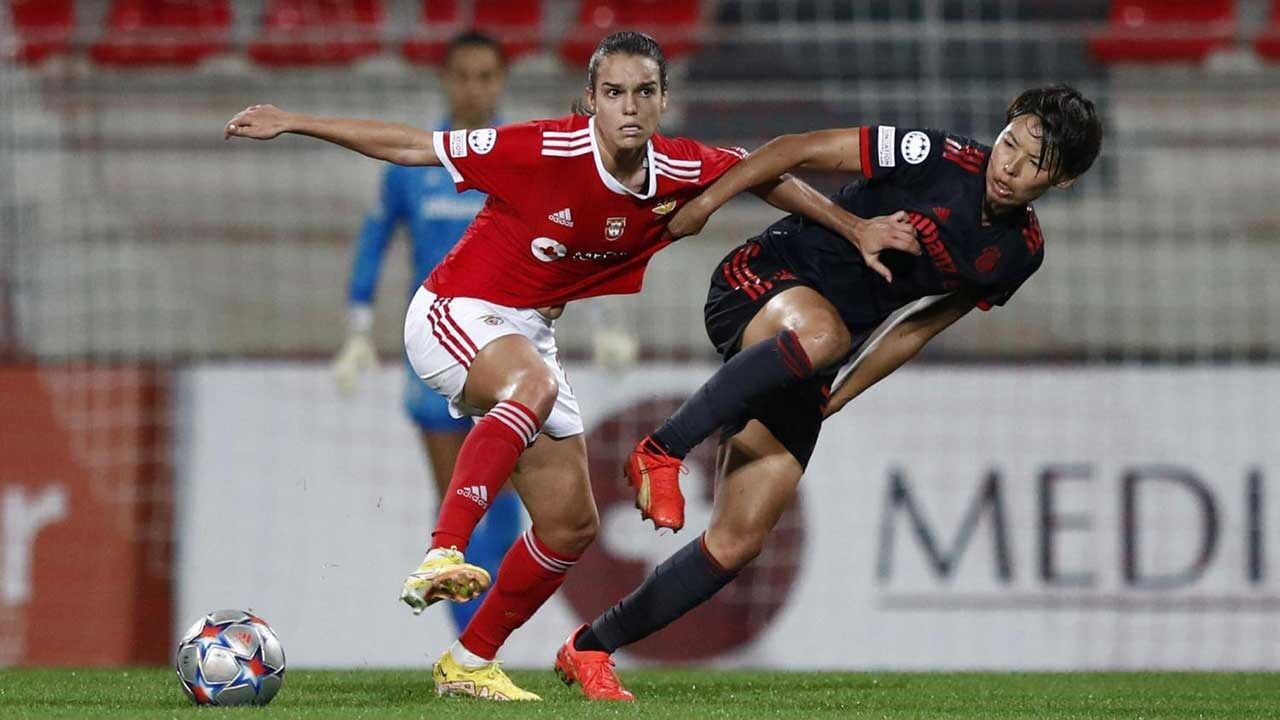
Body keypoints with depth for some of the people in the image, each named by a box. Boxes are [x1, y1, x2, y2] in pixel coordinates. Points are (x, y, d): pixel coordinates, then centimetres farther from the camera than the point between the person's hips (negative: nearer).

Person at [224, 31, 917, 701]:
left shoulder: (679, 173, -9)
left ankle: (469, 662, 20)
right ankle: (442, 556, -49)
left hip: (529, 335, 7)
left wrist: (856, 229, 14)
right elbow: (413, 147, -16)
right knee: (535, 382, -40)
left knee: (571, 524, 6)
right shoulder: (547, 151, -24)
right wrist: (291, 123, -14)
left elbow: (763, 173, 12)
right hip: (455, 314, -7)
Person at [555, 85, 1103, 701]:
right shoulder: (936, 159, -15)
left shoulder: (1019, 252, 3)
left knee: (737, 542, -4)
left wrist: (838, 398, 13)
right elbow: (800, 149, -11)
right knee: (821, 332, -44)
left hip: (804, 372, 6)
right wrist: (705, 201, -18)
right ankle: (661, 452, -32)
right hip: (758, 284, -6)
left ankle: (588, 650, 10)